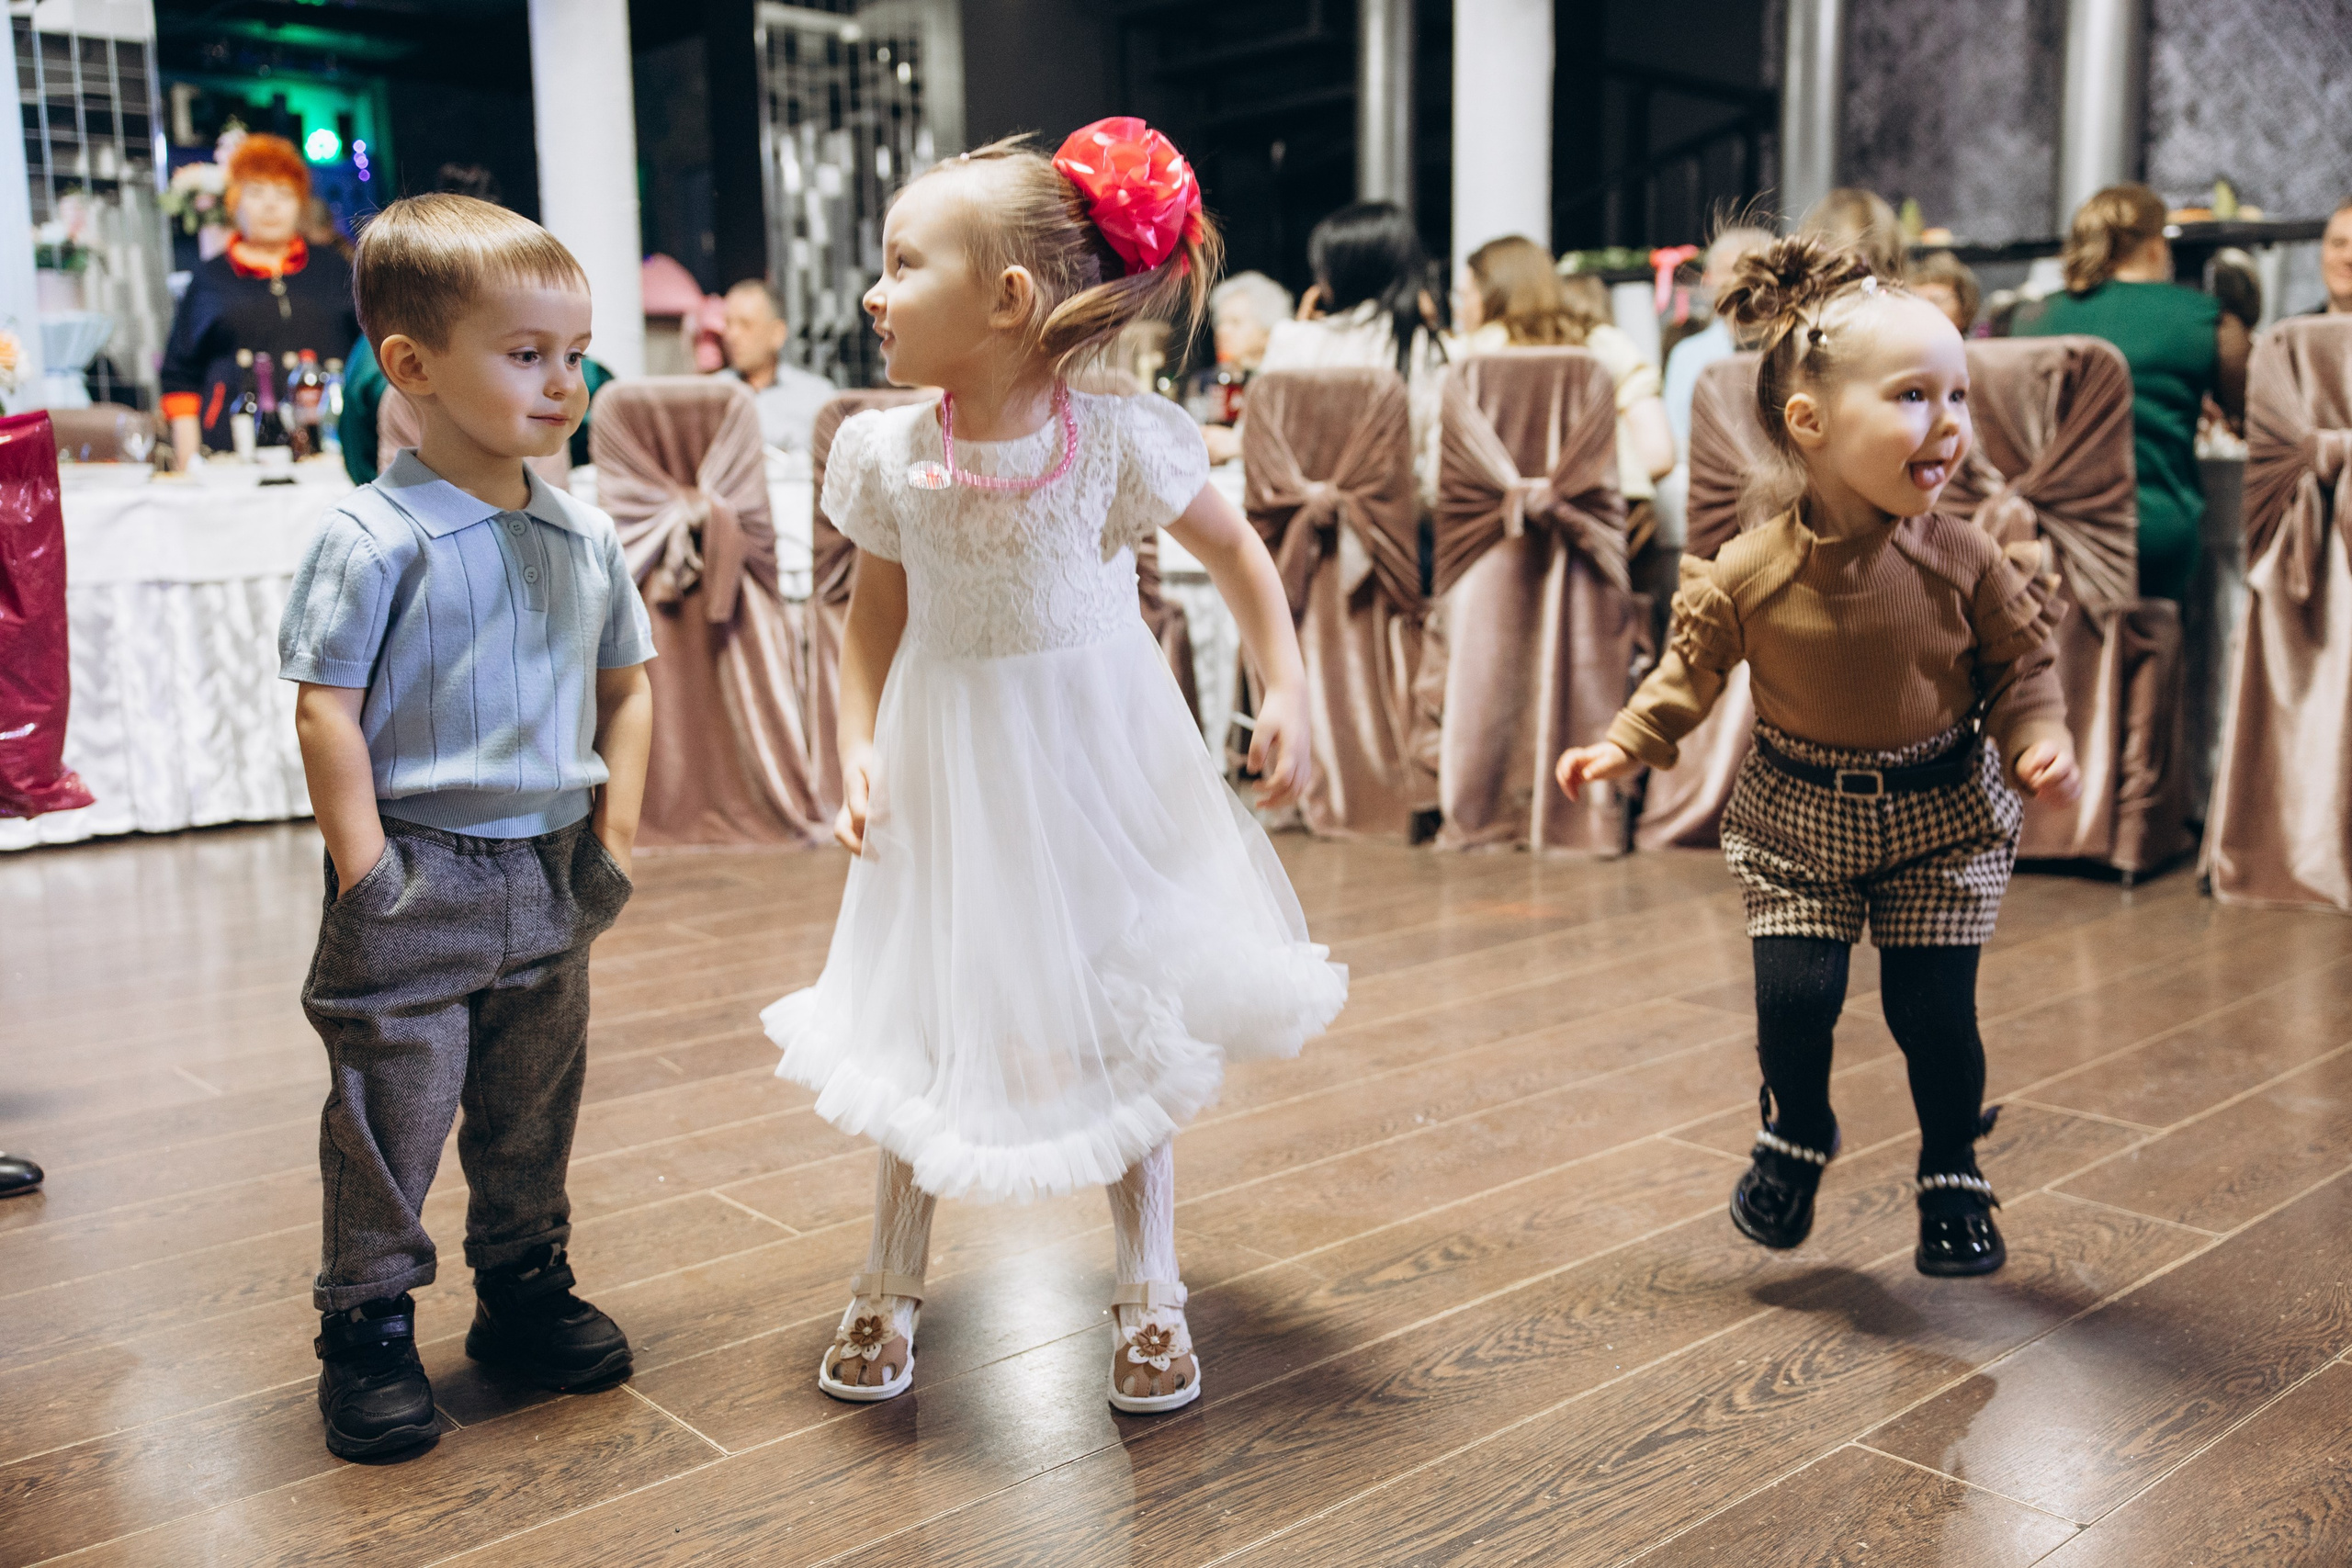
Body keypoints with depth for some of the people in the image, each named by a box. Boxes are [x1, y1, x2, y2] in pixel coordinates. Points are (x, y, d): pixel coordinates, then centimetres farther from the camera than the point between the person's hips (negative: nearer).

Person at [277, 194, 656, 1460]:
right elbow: (326, 711, -14)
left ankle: (524, 1289, 35)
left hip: (548, 879, 6)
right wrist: (365, 876, -15)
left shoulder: (583, 538, 4)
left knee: (534, 1106, 18)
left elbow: (628, 687, 12)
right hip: (418, 879, -5)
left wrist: (614, 833, 4)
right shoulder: (373, 540, -14)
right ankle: (366, 1331, 21)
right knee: (389, 1111, 4)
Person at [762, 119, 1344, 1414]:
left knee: (1129, 1027, 8)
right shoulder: (882, 456, -9)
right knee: (927, 1027, 10)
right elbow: (874, 617, 4)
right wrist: (859, 750, -7)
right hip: (949, 773, 2)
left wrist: (1288, 692, -11)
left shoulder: (1120, 444, -18)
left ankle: (1148, 1295, 27)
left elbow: (1236, 552, -2)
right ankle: (891, 1284, 31)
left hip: (1097, 763, -2)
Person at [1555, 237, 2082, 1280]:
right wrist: (1626, 744, -8)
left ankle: (1952, 1178, 25)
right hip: (1800, 812, 0)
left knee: (1934, 1008, 0)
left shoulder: (1962, 558, -13)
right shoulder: (1749, 575, -16)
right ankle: (1795, 1137, 28)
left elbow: (2019, 661, 0)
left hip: (1942, 810, 1)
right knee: (1794, 996, -4)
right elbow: (1694, 667, 0)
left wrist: (2039, 741, -17)